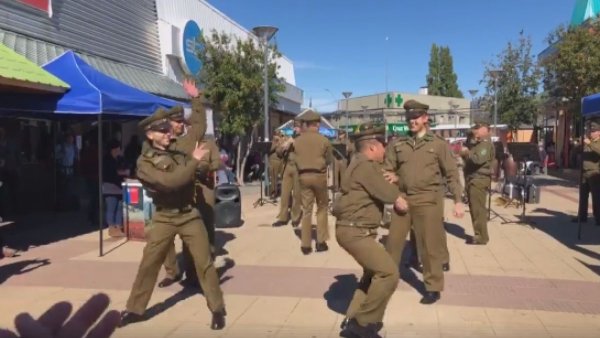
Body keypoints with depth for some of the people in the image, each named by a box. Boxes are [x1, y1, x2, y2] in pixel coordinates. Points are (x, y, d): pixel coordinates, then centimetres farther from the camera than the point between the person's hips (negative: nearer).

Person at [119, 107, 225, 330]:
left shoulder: (179, 149, 5)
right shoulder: (145, 162, -10)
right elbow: (170, 181, -23)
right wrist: (194, 160, -20)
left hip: (189, 214, 2)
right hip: (164, 218, -2)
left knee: (204, 262, 1)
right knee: (148, 264, 6)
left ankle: (217, 309, 13)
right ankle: (135, 309, 25)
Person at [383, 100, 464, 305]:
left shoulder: (438, 144, 1)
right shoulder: (398, 144, 8)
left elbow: (451, 173, 2)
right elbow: (388, 169, 13)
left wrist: (458, 200, -4)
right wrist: (393, 177, -11)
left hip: (428, 200, -3)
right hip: (402, 198, 3)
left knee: (429, 246, 4)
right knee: (393, 242, 9)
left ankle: (433, 288, 19)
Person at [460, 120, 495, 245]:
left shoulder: (486, 144, -11)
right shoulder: (478, 143, 22)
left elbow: (478, 159, -26)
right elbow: (471, 159, 27)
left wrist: (467, 152, -13)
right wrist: (464, 154, 9)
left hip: (479, 180, -10)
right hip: (473, 179, 10)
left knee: (478, 209, -9)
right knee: (474, 209, 13)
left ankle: (481, 237, -5)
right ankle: (478, 235, 20)